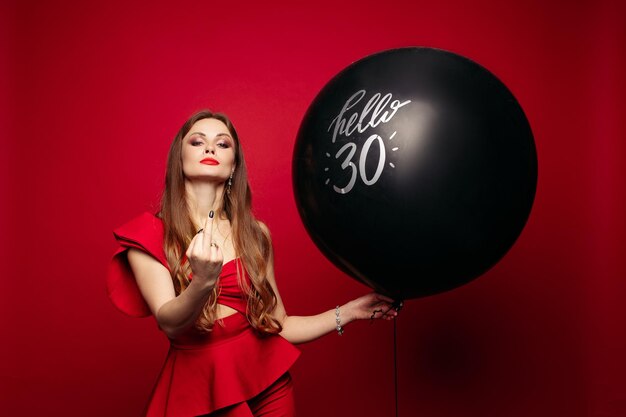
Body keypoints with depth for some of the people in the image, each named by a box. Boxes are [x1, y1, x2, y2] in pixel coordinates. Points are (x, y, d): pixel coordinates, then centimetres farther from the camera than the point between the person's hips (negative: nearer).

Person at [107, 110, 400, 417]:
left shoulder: (255, 234, 2)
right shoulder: (149, 234, -6)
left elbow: (277, 325, 5)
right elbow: (169, 323, -17)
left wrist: (347, 312, 0)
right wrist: (203, 283, -35)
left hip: (267, 383, 2)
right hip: (196, 391, -2)